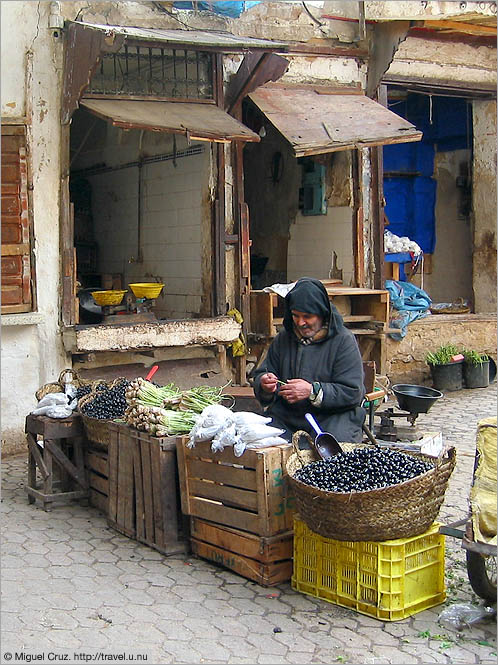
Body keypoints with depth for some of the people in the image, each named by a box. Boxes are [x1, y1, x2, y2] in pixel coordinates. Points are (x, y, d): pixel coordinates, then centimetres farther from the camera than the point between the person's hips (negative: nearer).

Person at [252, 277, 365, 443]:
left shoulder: (343, 340, -3)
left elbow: (352, 392, -10)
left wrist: (312, 391, -21)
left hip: (332, 415, -3)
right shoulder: (283, 339, 12)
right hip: (286, 415, 4)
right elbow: (261, 375, 18)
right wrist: (264, 384, -8)